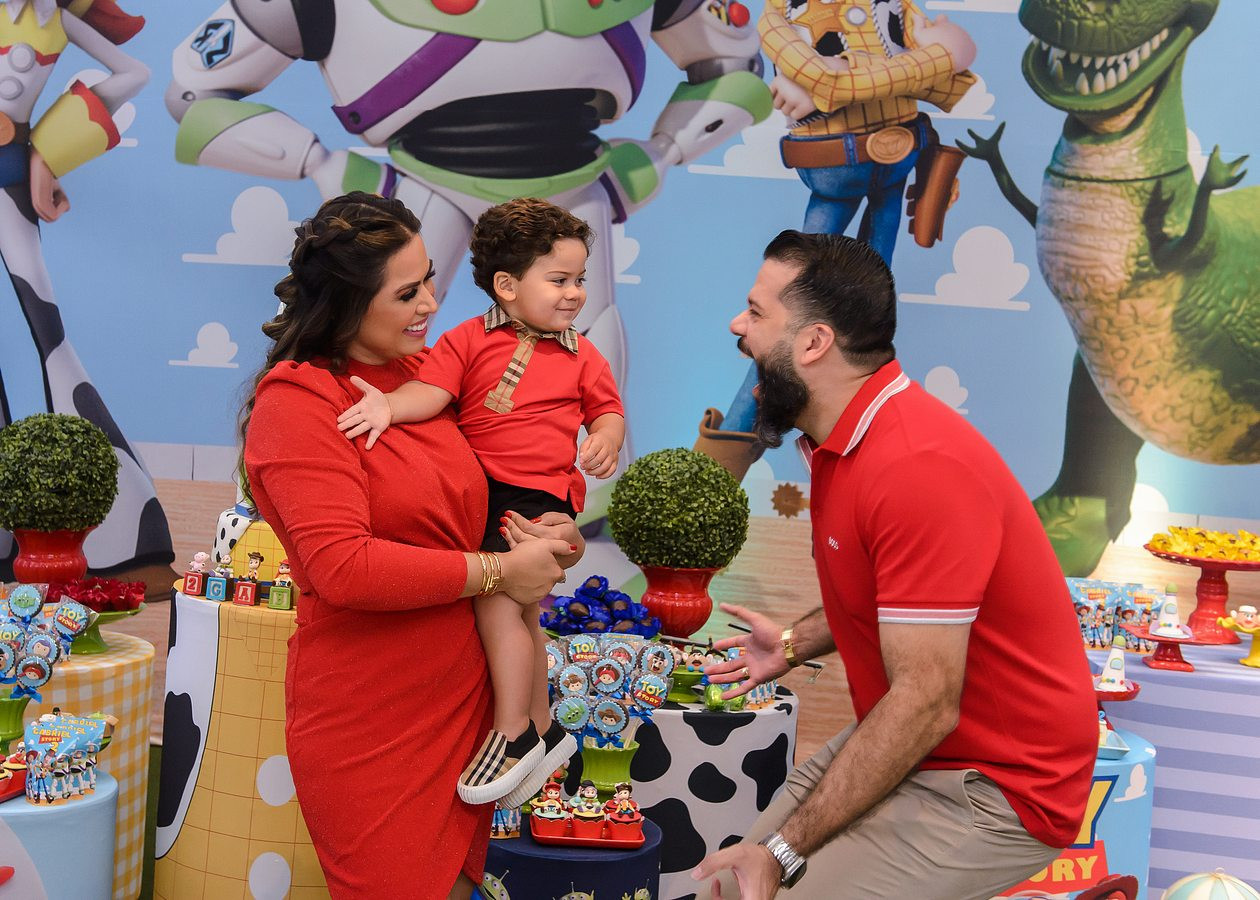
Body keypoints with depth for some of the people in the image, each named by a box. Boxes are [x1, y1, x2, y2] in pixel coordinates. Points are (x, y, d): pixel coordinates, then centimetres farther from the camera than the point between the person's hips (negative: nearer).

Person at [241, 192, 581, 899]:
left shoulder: (427, 371, 8)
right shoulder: (297, 400, -13)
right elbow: (340, 566, -23)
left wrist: (552, 536, -1)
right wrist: (496, 572, -17)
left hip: (465, 700, 7)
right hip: (369, 722, -6)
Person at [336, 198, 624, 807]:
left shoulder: (581, 356, 8)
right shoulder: (469, 340, 3)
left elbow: (608, 410, 13)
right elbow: (432, 390, -8)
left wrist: (606, 439, -10)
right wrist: (389, 405, -28)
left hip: (540, 495, -3)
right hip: (476, 491, 3)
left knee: (495, 595, -19)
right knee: (519, 608, 15)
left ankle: (513, 733, -4)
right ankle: (544, 730, 33)